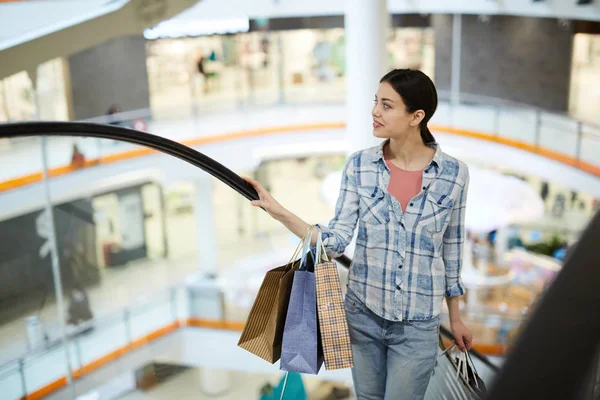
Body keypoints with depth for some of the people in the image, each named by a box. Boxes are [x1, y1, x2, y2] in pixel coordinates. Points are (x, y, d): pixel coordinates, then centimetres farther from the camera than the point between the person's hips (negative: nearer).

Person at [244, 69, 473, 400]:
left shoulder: (453, 174, -10)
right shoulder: (359, 165, -7)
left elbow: (452, 250, 2)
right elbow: (336, 241, -8)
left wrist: (455, 318, 10)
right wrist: (279, 213, -21)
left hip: (417, 326, -2)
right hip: (362, 314, 2)